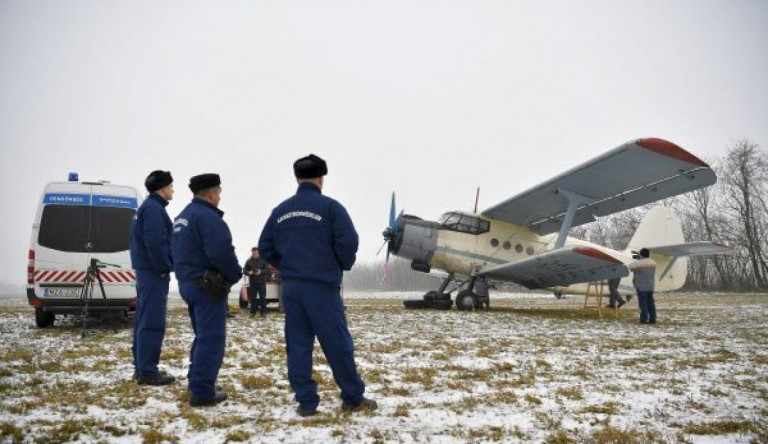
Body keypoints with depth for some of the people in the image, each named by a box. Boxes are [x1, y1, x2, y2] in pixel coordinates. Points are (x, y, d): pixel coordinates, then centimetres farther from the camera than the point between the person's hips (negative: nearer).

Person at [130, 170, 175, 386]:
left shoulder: (148, 206, 19)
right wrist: (164, 268, -14)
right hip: (154, 272, -11)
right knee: (153, 322, -9)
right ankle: (148, 372, -6)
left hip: (147, 270, 11)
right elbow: (155, 242, -22)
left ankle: (142, 367, 20)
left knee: (144, 320, 13)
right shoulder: (154, 208, -13)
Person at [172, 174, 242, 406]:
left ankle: (197, 383, 26)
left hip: (187, 282, 10)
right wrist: (234, 275, -9)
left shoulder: (182, 217, 17)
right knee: (211, 338, -5)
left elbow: (179, 252, 21)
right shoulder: (208, 217, -17)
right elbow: (221, 252, -24)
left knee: (203, 335, 20)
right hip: (208, 285, -10)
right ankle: (202, 392, -3)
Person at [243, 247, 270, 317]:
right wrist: (249, 272, -15)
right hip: (252, 282, 2)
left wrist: (261, 272, -20)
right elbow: (244, 270, 7)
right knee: (252, 298, 4)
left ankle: (263, 312, 5)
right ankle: (253, 312, 11)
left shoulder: (263, 260, 0)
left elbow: (267, 270, -2)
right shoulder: (249, 261, 6)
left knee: (263, 297, 0)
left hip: (262, 282, -2)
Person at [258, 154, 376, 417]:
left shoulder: (280, 211, 8)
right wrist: (345, 265, 4)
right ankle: (354, 398, 13)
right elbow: (348, 242, -15)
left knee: (298, 345, 8)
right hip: (321, 286, -4)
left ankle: (306, 401, 11)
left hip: (291, 287, 5)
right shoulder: (329, 206, -7)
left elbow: (265, 248, 8)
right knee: (338, 344, 4)